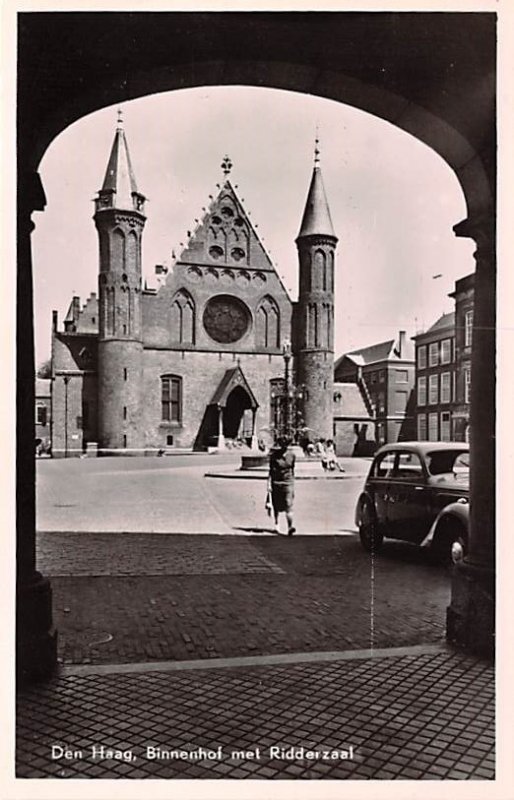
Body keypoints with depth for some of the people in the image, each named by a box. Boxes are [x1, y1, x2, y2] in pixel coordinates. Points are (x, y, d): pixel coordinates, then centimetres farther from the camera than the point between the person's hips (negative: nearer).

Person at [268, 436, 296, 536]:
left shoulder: (291, 455, 4)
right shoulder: (274, 455, -4)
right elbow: (271, 470, -2)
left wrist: (293, 482, 16)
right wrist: (269, 483, -7)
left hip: (288, 483, 1)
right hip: (276, 482, -1)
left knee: (289, 506, -11)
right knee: (276, 506, 11)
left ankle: (290, 527, -17)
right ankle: (276, 524, 30)